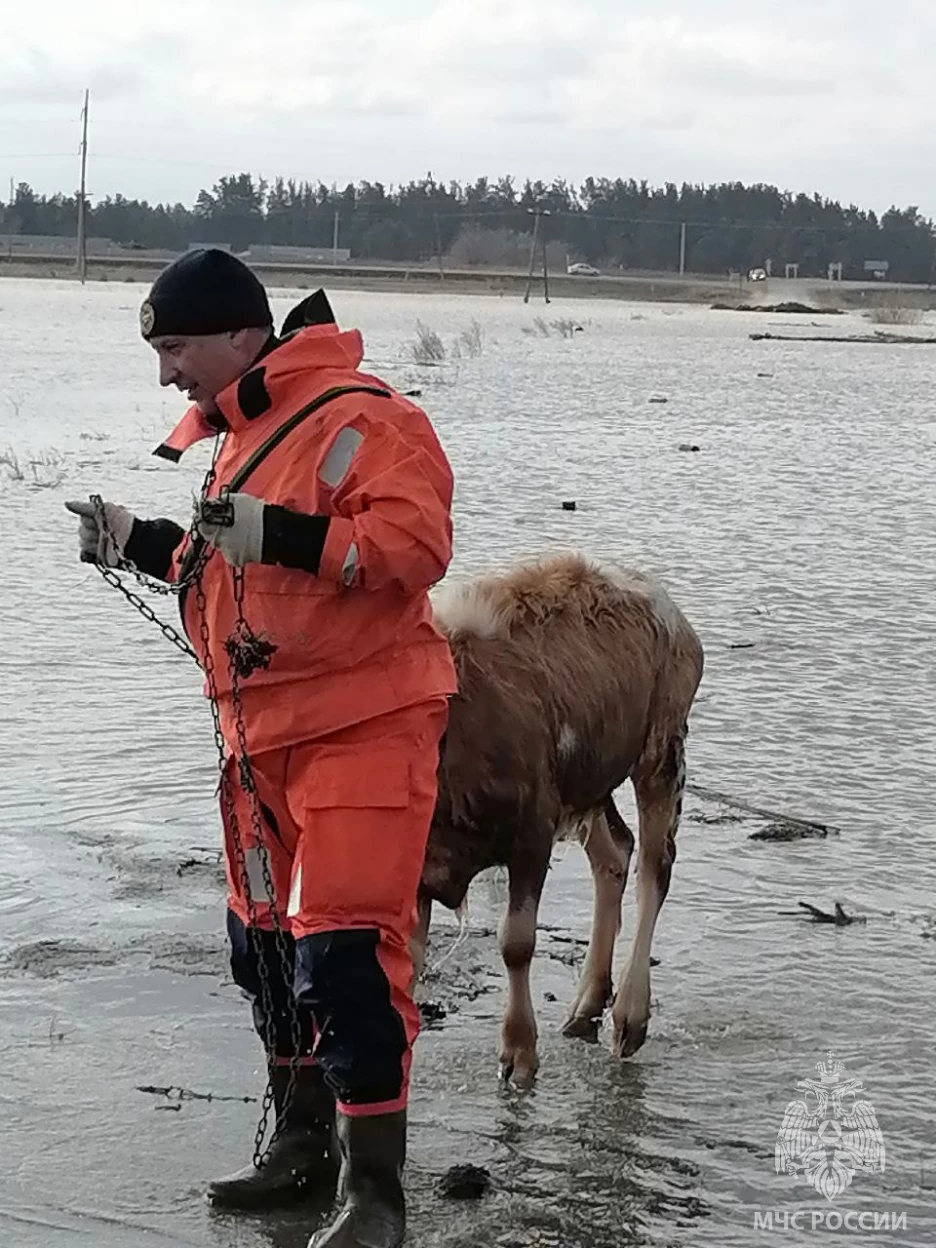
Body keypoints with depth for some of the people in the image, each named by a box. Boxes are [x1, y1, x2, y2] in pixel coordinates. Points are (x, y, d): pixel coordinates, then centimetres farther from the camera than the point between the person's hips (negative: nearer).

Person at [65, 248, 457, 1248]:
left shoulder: (359, 420, -15)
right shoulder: (222, 431, 13)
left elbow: (415, 544, -26)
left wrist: (278, 532, -33)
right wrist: (139, 542, 10)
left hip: (364, 724, -9)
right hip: (262, 732, 9)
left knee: (346, 952, -12)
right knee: (265, 941, 16)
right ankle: (303, 1143, 32)